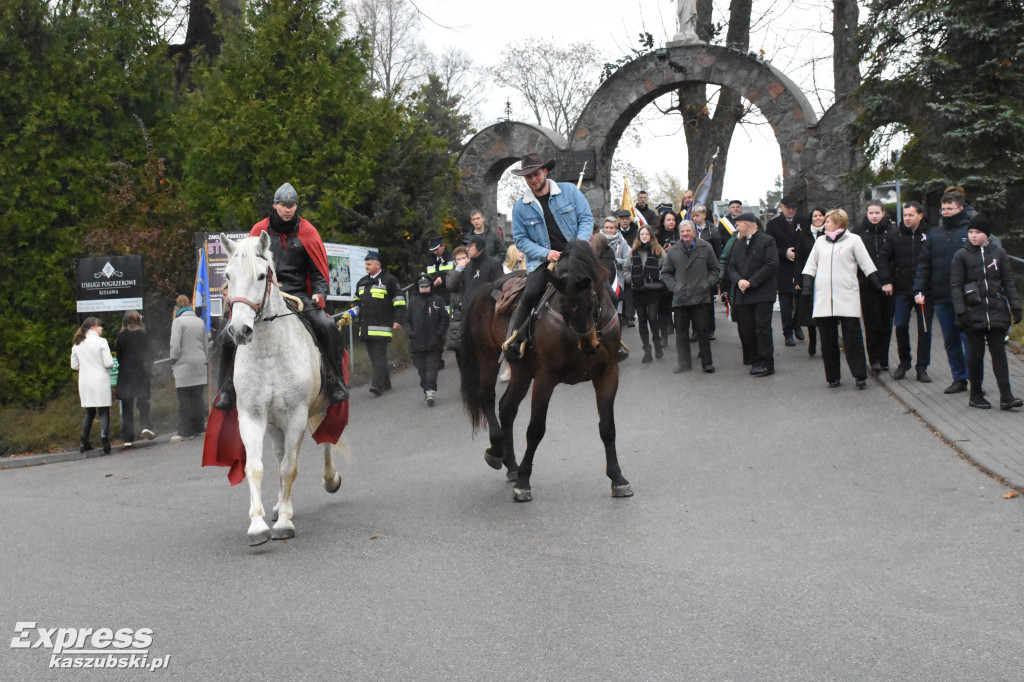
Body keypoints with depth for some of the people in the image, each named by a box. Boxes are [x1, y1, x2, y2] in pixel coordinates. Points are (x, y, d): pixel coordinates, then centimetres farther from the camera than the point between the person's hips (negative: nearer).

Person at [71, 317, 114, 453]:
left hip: (84, 381, 5)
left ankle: (84, 442, 14)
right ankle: (105, 440, -15)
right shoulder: (101, 342, -9)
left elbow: (74, 365, 12)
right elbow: (108, 363, -13)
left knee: (89, 412, 16)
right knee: (104, 412, -2)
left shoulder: (77, 344, 8)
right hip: (100, 381, -5)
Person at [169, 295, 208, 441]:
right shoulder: (200, 321, 11)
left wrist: (173, 363, -1)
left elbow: (175, 346, -13)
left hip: (184, 365, -6)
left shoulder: (178, 321, -8)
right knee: (198, 396, 11)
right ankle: (199, 427, 15)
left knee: (184, 399, -3)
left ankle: (185, 431, -4)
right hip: (199, 364, 6)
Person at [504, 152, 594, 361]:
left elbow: (586, 218, 5)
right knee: (529, 294, -26)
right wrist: (546, 253, -12)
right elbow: (521, 240, 5)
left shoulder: (569, 191, 6)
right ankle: (513, 340, -19)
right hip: (542, 260, 0)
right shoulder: (520, 207, 6)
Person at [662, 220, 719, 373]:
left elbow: (714, 269, 12)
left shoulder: (705, 248, 4)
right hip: (680, 297, 2)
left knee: (703, 329, -1)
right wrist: (673, 287, 3)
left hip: (700, 297, -2)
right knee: (681, 330, 3)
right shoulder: (673, 251, 7)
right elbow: (666, 273, 17)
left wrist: (708, 284, -2)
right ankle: (684, 363, 11)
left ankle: (707, 362, 9)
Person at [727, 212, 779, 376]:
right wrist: (738, 281, -7)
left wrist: (751, 282, -14)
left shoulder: (767, 241, -2)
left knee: (762, 328, -8)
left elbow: (772, 266, -11)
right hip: (742, 295, 6)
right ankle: (755, 361, 13)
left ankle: (766, 364, -3)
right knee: (745, 329, 2)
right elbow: (732, 267, 15)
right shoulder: (737, 243, 19)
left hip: (762, 294, -6)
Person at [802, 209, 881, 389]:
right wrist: (807, 287, 6)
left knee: (852, 336, -7)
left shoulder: (853, 240, 4)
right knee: (827, 339, 4)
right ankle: (833, 376, 11)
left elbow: (867, 265, 5)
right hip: (823, 298, 4)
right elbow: (810, 266, 19)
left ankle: (860, 375, -2)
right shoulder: (820, 242, 16)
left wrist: (879, 285, 1)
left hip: (847, 297, -4)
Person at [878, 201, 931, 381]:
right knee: (901, 326, 1)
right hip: (901, 290, 2)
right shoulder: (896, 236, 5)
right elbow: (883, 257, 7)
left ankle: (922, 367, 10)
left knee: (924, 329, 1)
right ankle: (904, 362, 19)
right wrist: (886, 281, -2)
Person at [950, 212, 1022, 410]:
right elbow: (955, 286, -2)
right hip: (974, 312, -2)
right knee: (976, 354, 3)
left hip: (996, 311, 2)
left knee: (998, 351, 0)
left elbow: (1008, 281, 10)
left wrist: (1015, 306, 4)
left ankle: (1006, 396, -3)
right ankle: (975, 395, 14)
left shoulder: (998, 253, 7)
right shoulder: (961, 256, 0)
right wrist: (961, 312, -10)